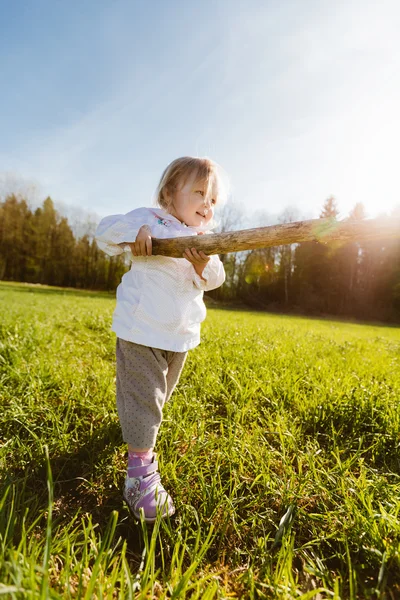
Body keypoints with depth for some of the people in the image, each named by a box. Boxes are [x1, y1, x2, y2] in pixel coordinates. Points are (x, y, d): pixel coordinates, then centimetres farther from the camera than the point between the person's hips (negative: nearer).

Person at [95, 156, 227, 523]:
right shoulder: (149, 219, -6)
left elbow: (214, 281, -2)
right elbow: (105, 233, -7)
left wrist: (205, 266, -24)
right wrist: (134, 231, -25)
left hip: (181, 335, 7)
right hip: (142, 331, -6)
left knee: (160, 395, 25)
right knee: (143, 398, -1)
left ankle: (140, 436, 53)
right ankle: (141, 472, 13)